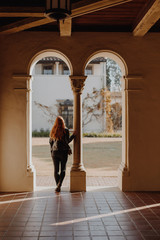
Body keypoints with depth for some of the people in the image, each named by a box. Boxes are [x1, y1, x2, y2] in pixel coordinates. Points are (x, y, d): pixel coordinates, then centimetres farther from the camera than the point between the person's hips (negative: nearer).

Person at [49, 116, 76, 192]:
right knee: (63, 170, 7)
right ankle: (59, 185, -11)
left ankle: (58, 186, 11)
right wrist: (73, 135, 2)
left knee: (56, 170, 10)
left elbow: (50, 141, 8)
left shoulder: (53, 130, 3)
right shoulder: (65, 130, -8)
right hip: (63, 152, -2)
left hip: (55, 152, 2)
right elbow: (67, 141, -10)